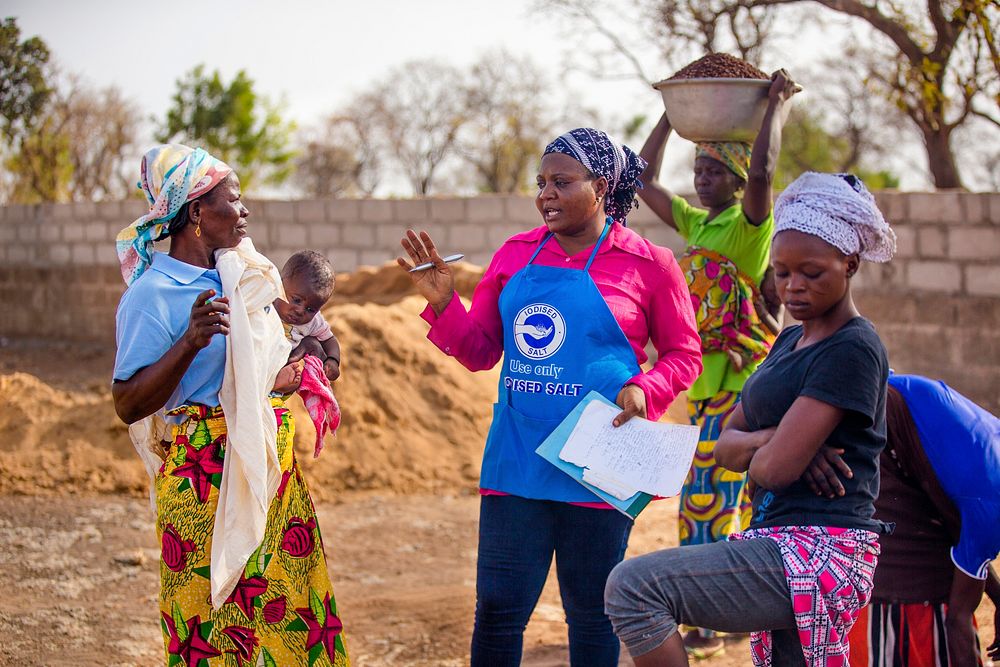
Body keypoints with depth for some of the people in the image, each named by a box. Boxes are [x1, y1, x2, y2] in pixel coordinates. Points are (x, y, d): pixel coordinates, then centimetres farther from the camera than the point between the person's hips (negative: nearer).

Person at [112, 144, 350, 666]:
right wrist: (190, 341, -28)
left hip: (272, 466, 8)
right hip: (208, 479, -8)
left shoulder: (241, 275, 12)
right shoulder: (152, 294, -12)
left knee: (299, 621, 11)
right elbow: (128, 405, -18)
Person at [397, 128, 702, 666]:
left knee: (592, 613, 10)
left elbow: (683, 355, 4)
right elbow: (480, 352, 11)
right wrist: (443, 303, -6)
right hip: (516, 460, 3)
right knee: (497, 608, 4)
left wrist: (645, 390, -15)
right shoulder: (516, 255, 7)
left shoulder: (648, 265, -3)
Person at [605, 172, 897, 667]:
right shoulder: (791, 342, 18)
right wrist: (770, 439, -8)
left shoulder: (853, 349, -11)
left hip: (819, 554, -10)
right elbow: (725, 446, 13)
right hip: (789, 551, 10)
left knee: (633, 587, -21)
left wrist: (752, 449, 5)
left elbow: (775, 468, -18)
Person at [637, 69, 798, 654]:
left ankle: (703, 625, -6)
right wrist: (674, 116, 19)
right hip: (703, 383, 8)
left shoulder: (748, 225, -9)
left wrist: (777, 102, -17)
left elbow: (762, 171, -29)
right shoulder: (697, 224, 14)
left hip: (737, 381, -8)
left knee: (708, 499, -9)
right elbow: (646, 179, 21)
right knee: (732, 499, 15)